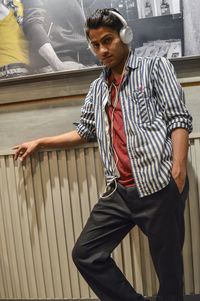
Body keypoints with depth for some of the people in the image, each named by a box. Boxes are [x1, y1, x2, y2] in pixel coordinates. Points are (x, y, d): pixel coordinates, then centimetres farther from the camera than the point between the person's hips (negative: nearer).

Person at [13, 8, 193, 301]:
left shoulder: (155, 67, 6)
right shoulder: (98, 87, 22)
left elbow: (179, 119, -4)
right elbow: (84, 132, 27)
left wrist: (178, 170, -15)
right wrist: (39, 142, 28)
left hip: (159, 187, -5)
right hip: (119, 191, 6)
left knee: (168, 265, 4)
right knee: (85, 254, 5)